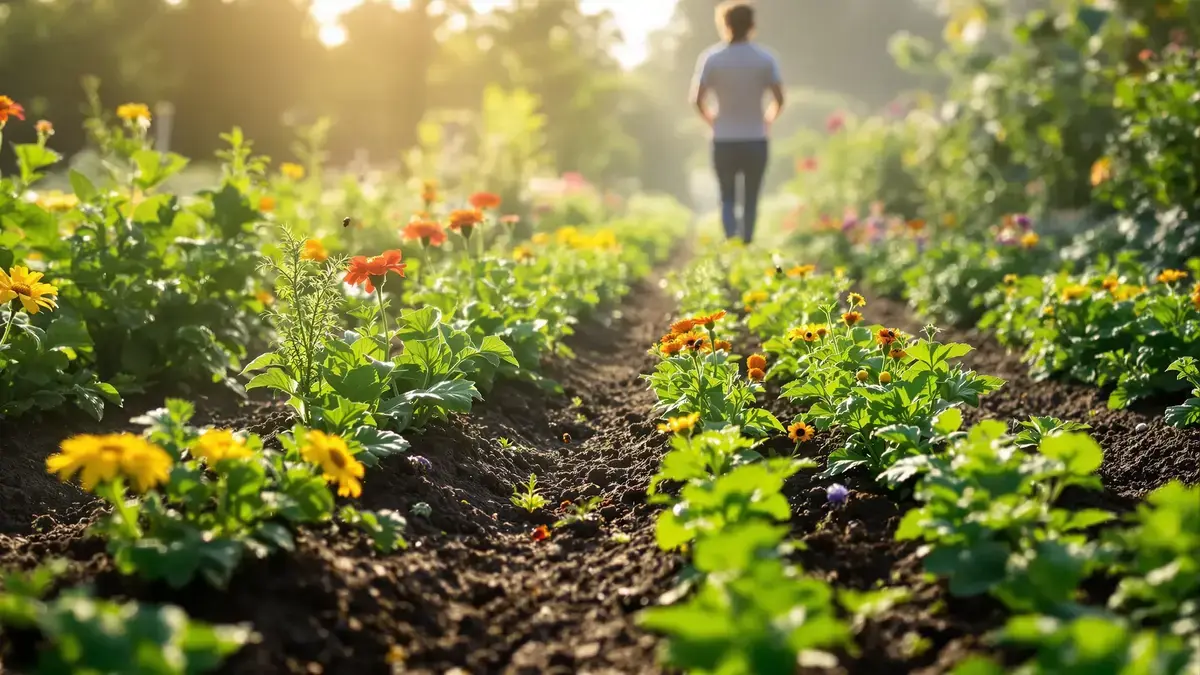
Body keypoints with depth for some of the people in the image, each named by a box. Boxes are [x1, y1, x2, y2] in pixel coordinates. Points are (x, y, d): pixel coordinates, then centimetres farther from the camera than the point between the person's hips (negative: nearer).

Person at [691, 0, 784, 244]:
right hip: (756, 141, 0)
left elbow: (698, 100, -8)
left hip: (724, 141, 0)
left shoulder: (712, 58, -6)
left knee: (727, 198, 12)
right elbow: (779, 100, -7)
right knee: (750, 199, 13)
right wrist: (767, 119, 13)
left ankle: (731, 242, -11)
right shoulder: (765, 59, -4)